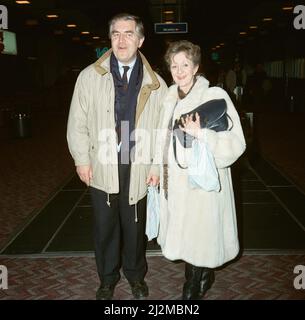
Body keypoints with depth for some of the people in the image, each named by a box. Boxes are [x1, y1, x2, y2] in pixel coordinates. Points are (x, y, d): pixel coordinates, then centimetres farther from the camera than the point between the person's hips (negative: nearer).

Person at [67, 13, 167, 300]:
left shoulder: (155, 83, 1)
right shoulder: (89, 76, 0)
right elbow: (77, 122, 2)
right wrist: (81, 159, -2)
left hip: (138, 168, 0)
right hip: (101, 166, 0)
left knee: (135, 225, 14)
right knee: (105, 226, 13)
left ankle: (135, 275, 38)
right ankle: (107, 279, 35)